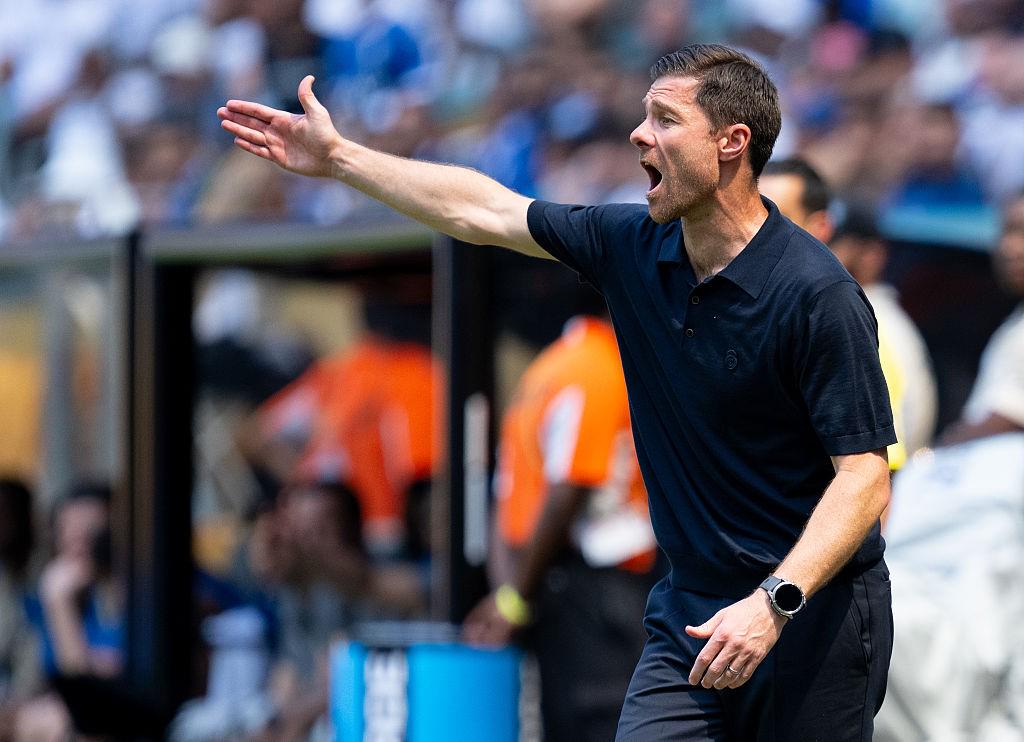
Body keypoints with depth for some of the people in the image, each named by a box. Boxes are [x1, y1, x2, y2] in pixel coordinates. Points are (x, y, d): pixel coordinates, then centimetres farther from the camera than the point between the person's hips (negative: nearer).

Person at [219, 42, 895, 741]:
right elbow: (481, 210, 15)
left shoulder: (819, 294, -17)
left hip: (811, 614, -6)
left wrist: (772, 604, -29)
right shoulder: (632, 247, 4)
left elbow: (864, 477, -19)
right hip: (690, 605, 6)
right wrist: (338, 157, 18)